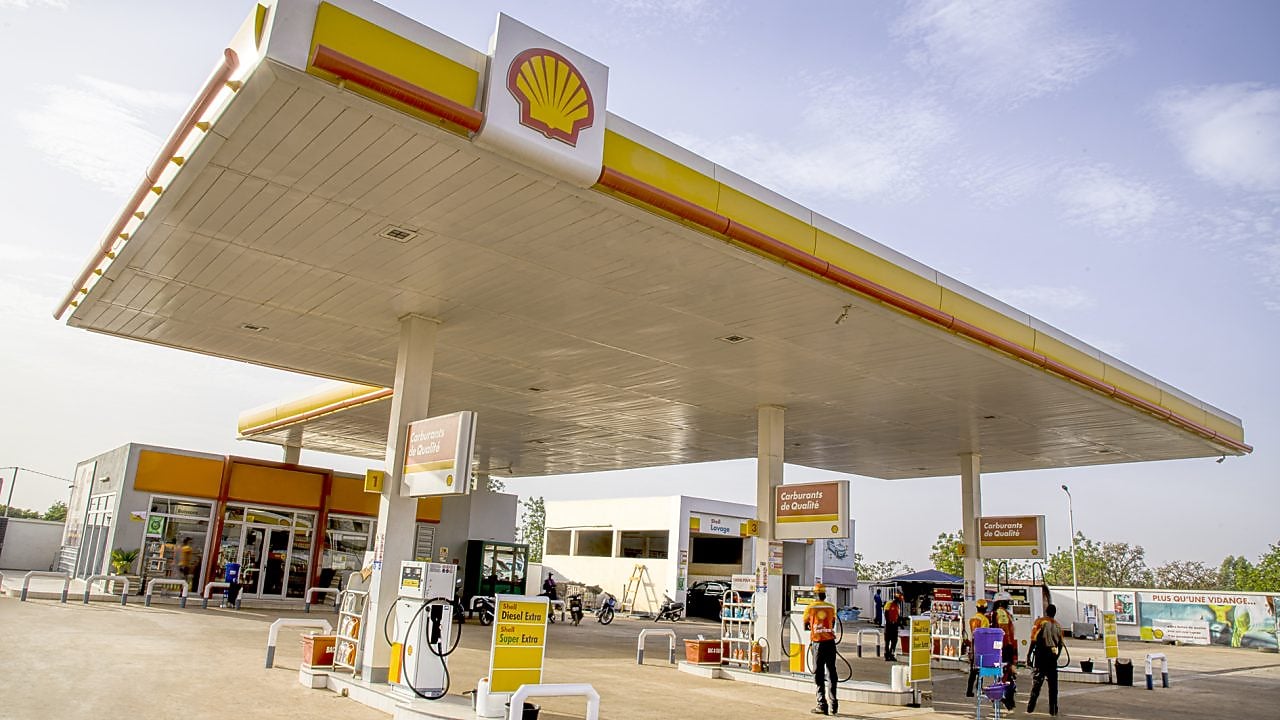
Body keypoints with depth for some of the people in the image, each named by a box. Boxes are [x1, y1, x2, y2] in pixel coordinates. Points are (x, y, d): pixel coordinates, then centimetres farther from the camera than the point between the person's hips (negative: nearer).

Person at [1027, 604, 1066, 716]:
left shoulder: (1040, 621, -1)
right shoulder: (1058, 625, 11)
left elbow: (1034, 640, -9)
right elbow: (1060, 644, 12)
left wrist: (1029, 654, -5)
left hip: (1041, 653, -3)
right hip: (1053, 656, 3)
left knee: (1037, 679, -3)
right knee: (1053, 682, 10)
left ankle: (1031, 705, -14)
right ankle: (1053, 709, 11)